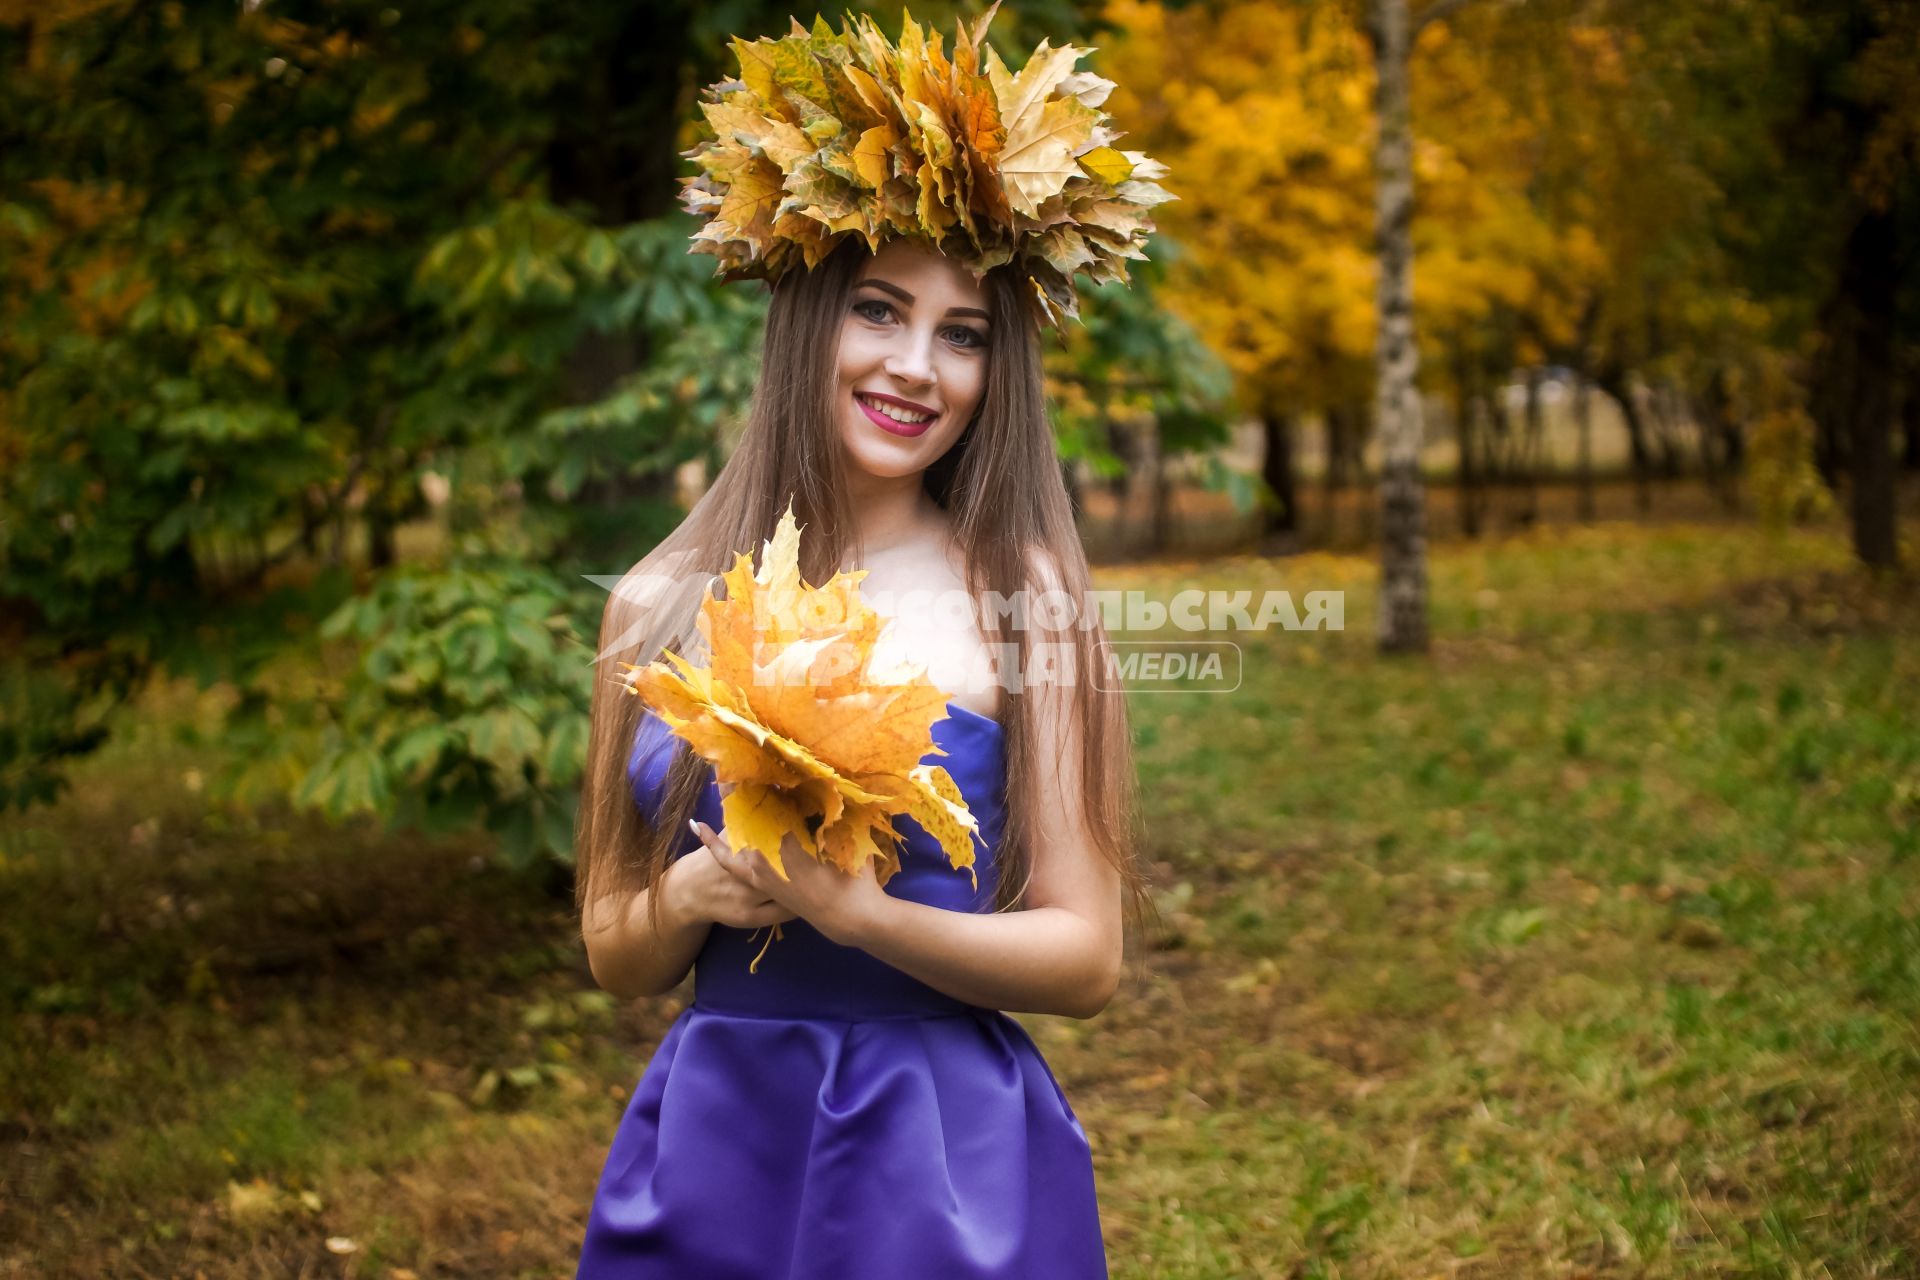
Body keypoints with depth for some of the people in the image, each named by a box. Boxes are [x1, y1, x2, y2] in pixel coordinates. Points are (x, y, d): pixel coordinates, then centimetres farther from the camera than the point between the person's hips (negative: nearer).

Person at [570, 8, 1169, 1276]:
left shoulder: (1017, 592, -7)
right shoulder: (660, 603, 1)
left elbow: (1086, 958, -9)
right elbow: (616, 957, 7)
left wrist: (849, 909, -20)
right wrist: (692, 894, -13)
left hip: (950, 1165, -2)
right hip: (707, 1148, 3)